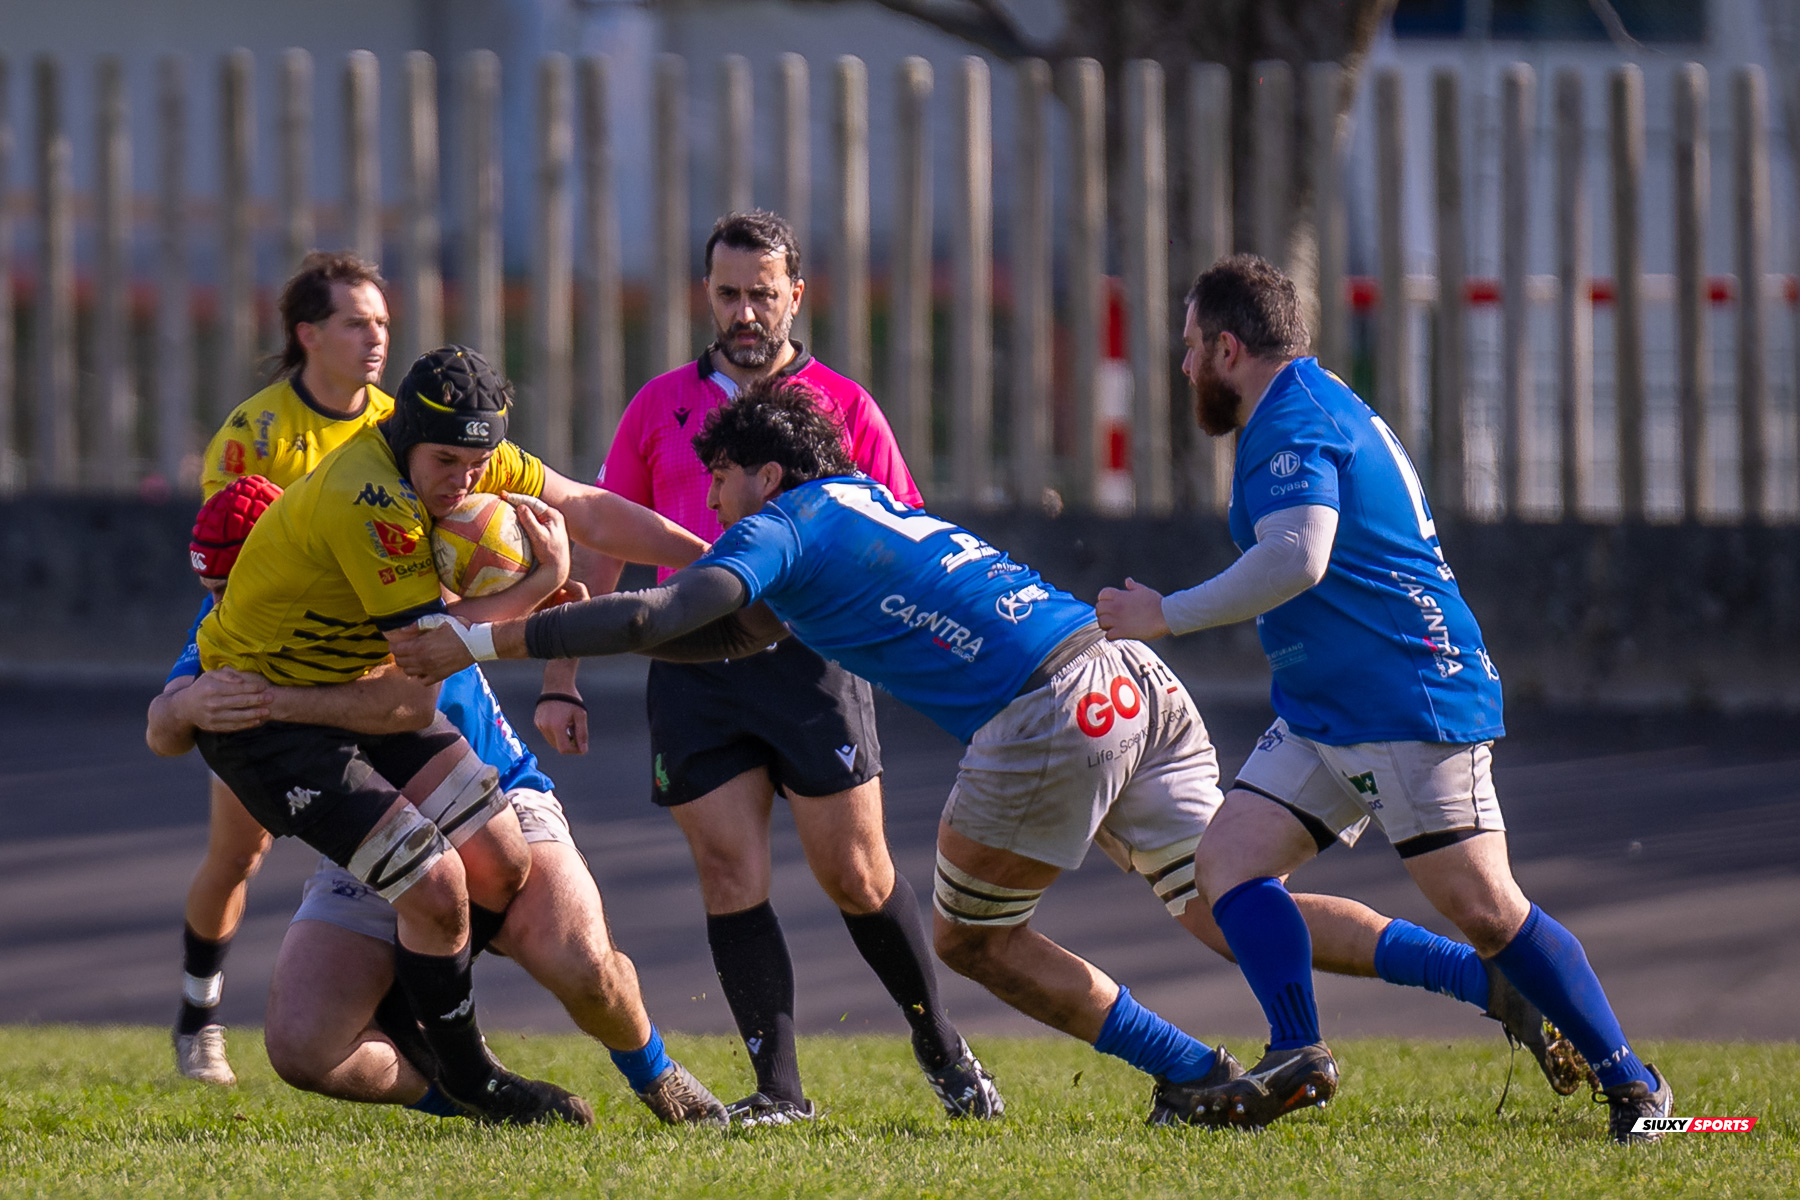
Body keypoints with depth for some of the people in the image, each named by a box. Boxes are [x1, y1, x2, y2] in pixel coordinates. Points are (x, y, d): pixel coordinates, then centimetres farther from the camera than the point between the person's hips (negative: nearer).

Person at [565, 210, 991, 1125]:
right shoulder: (661, 407, 12)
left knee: (855, 874, -2)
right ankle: (778, 1087, -3)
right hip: (692, 666, 2)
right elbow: (601, 552, 15)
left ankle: (940, 1047, 18)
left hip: (812, 660, -2)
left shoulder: (843, 407, 8)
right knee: (730, 874, -6)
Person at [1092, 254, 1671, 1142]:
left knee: (1482, 908, -13)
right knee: (1229, 856, -3)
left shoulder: (1294, 421, -13)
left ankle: (1632, 1084, -6)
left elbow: (1296, 558, -29)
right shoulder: (1323, 406, 20)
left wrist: (1167, 616, -20)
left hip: (1413, 699, -11)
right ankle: (1299, 1058, -15)